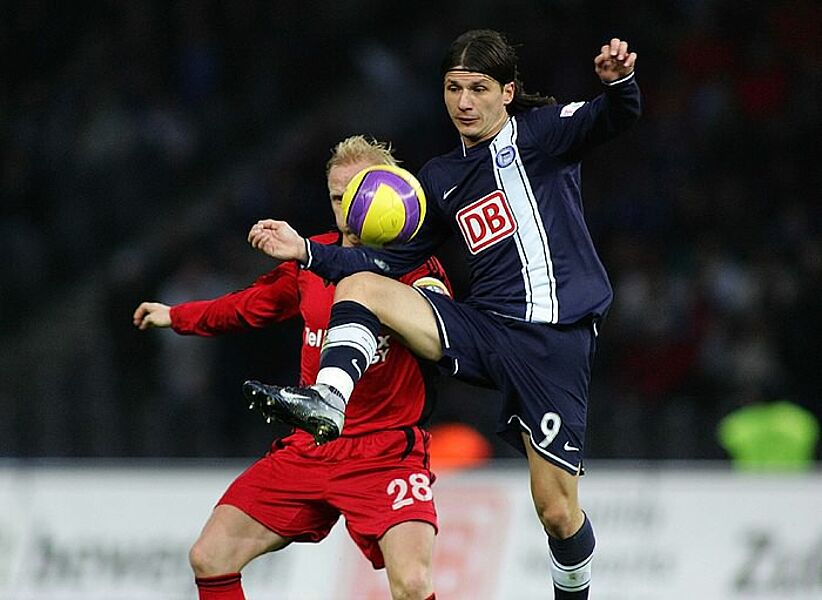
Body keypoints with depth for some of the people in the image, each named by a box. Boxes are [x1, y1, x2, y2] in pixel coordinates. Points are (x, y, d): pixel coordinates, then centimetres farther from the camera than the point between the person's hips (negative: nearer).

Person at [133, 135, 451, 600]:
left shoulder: (416, 268, -9)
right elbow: (251, 306, 24)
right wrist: (175, 317, 33)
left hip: (386, 453, -5)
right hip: (308, 450, 5)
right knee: (209, 558, 0)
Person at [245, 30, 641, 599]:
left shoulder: (542, 130, 1)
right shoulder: (440, 178, 16)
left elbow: (618, 117, -17)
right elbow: (393, 262, 20)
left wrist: (619, 82, -40)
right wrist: (307, 251, 8)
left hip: (554, 339, -5)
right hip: (484, 327, 5)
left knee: (558, 510, -4)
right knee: (360, 286, -12)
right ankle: (327, 402, -34)